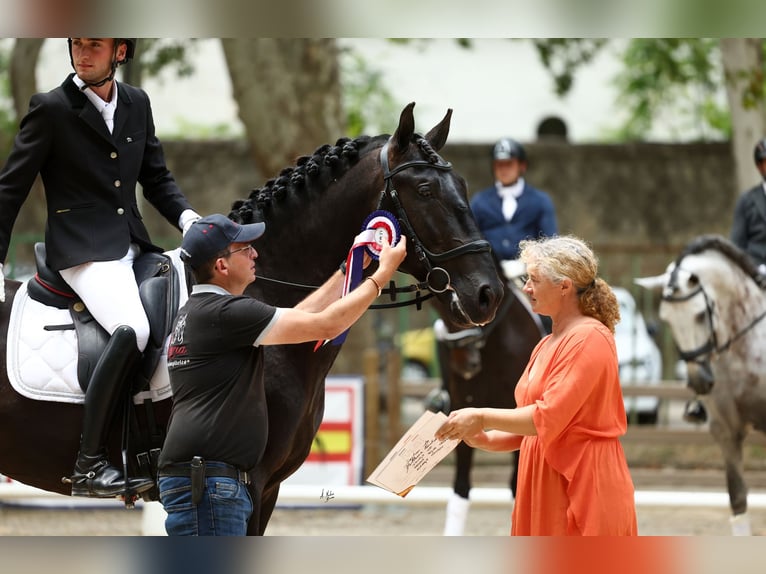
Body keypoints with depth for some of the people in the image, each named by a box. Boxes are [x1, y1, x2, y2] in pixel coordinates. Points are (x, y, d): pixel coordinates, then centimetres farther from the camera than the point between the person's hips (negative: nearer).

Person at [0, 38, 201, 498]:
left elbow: (156, 178, 19)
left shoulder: (137, 104, 12)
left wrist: (187, 217, -1)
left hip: (133, 245, 7)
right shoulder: (51, 109, -5)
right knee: (132, 330, -30)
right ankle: (89, 466, -28)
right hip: (81, 249, -7)